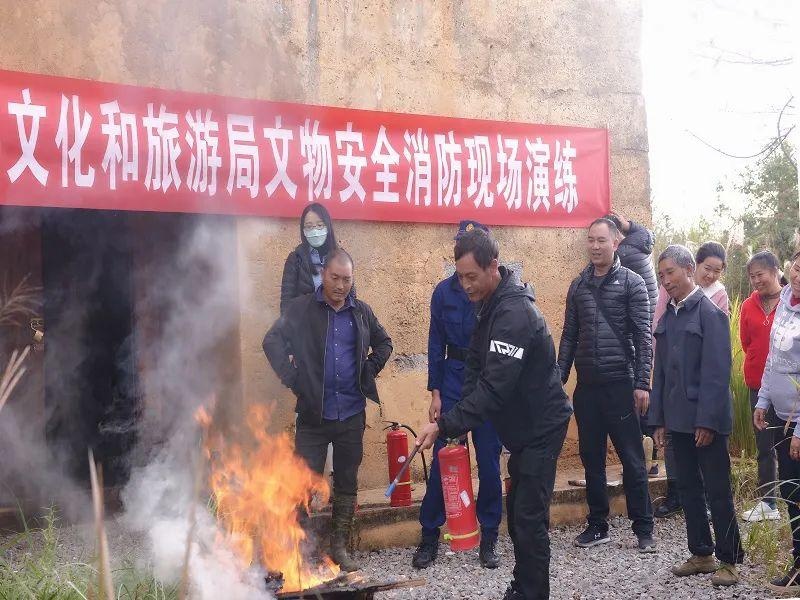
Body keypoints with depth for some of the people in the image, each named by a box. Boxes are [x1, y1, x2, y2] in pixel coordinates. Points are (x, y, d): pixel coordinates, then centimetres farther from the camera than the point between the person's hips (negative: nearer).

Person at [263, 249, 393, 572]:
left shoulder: (361, 311, 7)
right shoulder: (300, 309, -3)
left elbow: (384, 343, 20)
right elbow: (272, 342, -6)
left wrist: (369, 370, 6)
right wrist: (291, 378, -12)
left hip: (352, 414, 3)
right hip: (313, 413, -3)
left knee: (347, 483, 10)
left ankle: (339, 547, 22)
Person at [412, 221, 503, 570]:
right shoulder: (444, 291, 3)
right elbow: (436, 344, 6)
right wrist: (435, 392, 3)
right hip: (454, 380, 2)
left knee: (489, 461, 5)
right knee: (442, 459, 1)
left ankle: (489, 537, 18)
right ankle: (430, 535, 12)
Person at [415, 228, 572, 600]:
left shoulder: (514, 313, -27)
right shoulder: (491, 304, 5)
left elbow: (495, 386, -32)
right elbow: (477, 367, 10)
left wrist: (445, 426, -33)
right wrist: (460, 420, -1)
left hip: (541, 428, -9)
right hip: (521, 426, 9)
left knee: (529, 517, -8)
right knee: (518, 511, 15)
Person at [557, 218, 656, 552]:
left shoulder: (631, 284, -2)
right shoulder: (578, 286, 10)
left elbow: (643, 337, -6)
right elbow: (569, 336, 13)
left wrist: (642, 384, -12)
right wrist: (559, 378, 8)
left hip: (620, 385, -4)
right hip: (586, 387, 4)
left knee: (632, 460, 0)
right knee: (591, 458, 10)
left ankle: (643, 529, 9)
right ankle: (598, 525, 20)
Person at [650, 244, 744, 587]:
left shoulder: (709, 312, -10)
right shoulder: (667, 319, 10)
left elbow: (717, 372, -15)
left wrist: (707, 421, -18)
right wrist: (659, 420, 9)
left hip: (706, 420, -7)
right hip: (678, 418, 7)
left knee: (717, 491, 1)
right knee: (688, 488, 12)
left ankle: (729, 560, 11)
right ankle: (701, 554, 23)